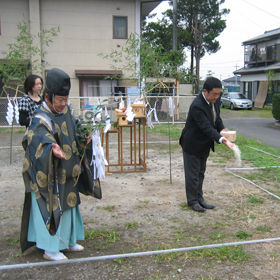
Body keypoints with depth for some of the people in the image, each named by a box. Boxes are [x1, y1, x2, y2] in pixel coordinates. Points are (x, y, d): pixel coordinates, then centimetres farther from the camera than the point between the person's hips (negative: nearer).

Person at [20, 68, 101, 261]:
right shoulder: (41, 120, -22)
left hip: (67, 174, 8)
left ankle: (67, 241, 37)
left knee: (68, 207, 19)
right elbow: (37, 137, -42)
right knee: (51, 209, 2)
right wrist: (51, 146, -61)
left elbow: (74, 133, 21)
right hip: (49, 176, -8)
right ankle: (50, 249, 19)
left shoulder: (65, 112, 3)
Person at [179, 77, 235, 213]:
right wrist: (222, 140, -45)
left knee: (200, 172, 18)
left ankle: (199, 199, 30)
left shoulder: (215, 100, -4)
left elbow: (216, 118, 10)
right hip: (192, 144, -8)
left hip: (204, 144, 9)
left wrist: (222, 128, -10)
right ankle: (193, 201, 20)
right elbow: (207, 127, -35)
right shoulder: (197, 106, -30)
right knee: (192, 173, 5)